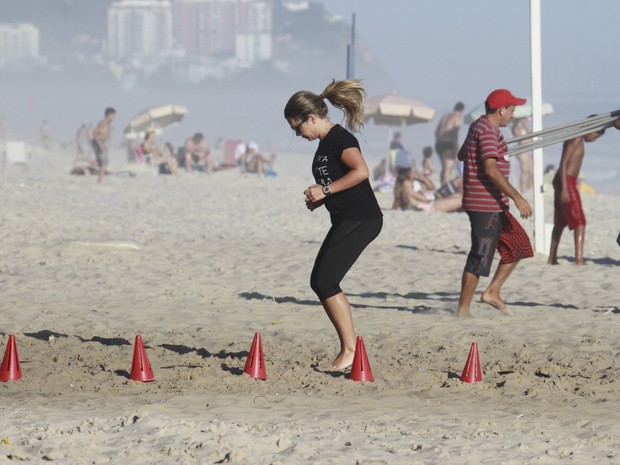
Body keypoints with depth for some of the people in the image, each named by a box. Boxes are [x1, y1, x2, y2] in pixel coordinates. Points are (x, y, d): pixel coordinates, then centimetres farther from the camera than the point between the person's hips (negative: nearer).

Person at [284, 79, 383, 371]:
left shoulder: (339, 139, -13)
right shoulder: (325, 143, 17)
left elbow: (361, 171, -27)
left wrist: (326, 189, -21)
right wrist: (319, 199, 10)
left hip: (361, 220, -11)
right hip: (345, 221, 11)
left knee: (325, 281, -13)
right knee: (319, 282, 9)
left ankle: (350, 349, -9)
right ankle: (348, 348, 12)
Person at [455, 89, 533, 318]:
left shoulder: (479, 127, 16)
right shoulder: (487, 131, -16)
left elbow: (461, 155, 33)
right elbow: (491, 169, -27)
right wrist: (517, 197, -29)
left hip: (495, 206, 11)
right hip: (485, 206, -11)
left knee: (519, 245, 13)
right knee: (480, 257, -7)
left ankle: (492, 292, 14)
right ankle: (463, 309, -1)